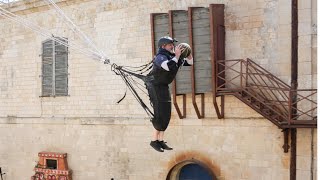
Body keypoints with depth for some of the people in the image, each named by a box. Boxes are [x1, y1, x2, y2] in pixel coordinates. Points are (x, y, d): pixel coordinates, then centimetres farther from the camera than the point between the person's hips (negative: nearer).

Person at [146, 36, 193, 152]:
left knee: (166, 114, 7)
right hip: (155, 86, -9)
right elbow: (168, 66, -42)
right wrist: (177, 56, -35)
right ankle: (154, 141, -2)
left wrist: (189, 55, -9)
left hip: (164, 86, 9)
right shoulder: (160, 57, -21)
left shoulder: (173, 56, 6)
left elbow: (189, 62, 10)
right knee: (160, 113, -12)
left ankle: (160, 141, 14)